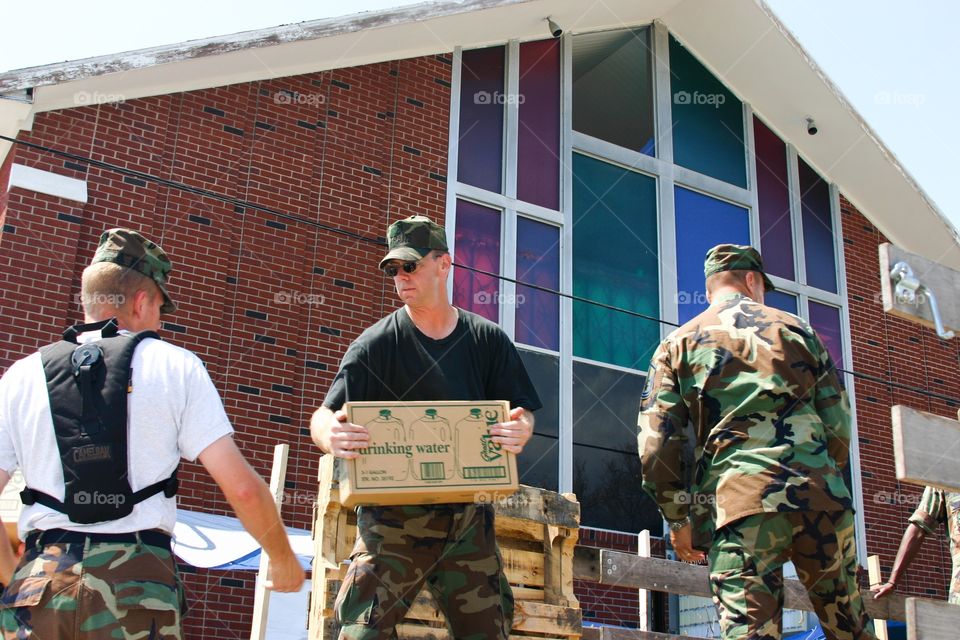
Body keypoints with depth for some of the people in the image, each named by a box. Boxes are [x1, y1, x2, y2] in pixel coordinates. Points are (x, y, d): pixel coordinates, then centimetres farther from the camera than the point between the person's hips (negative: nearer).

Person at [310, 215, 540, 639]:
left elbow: (523, 411, 8)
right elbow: (324, 416, -6)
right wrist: (331, 436, -31)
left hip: (469, 518, 3)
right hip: (394, 516, -2)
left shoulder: (489, 341, 7)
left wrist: (520, 430, -18)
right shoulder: (375, 344, 0)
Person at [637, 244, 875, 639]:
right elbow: (839, 426, 13)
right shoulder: (797, 330, 15)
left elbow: (655, 443, 2)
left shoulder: (679, 344, 11)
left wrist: (678, 518, 8)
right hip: (820, 498, 2)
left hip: (739, 501, -1)